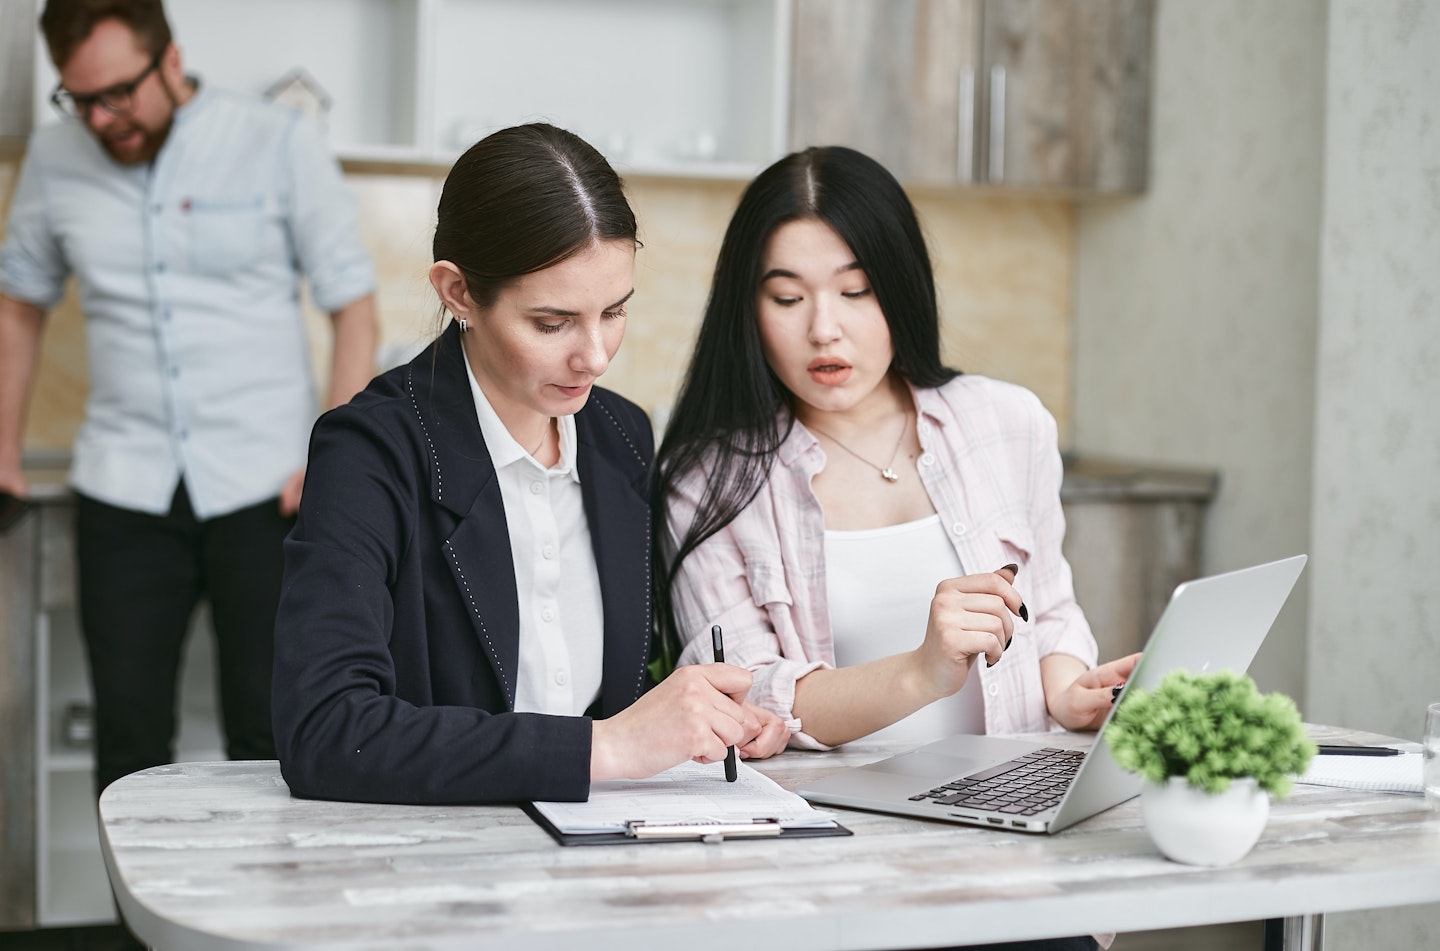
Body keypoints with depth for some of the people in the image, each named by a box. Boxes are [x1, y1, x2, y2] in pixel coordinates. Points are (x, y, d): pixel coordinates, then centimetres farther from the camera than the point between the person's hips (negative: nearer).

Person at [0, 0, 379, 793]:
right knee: (127, 733, 4)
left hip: (263, 484, -2)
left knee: (267, 731, 0)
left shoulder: (279, 143, -2)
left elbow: (354, 307, 0)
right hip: (125, 486, 3)